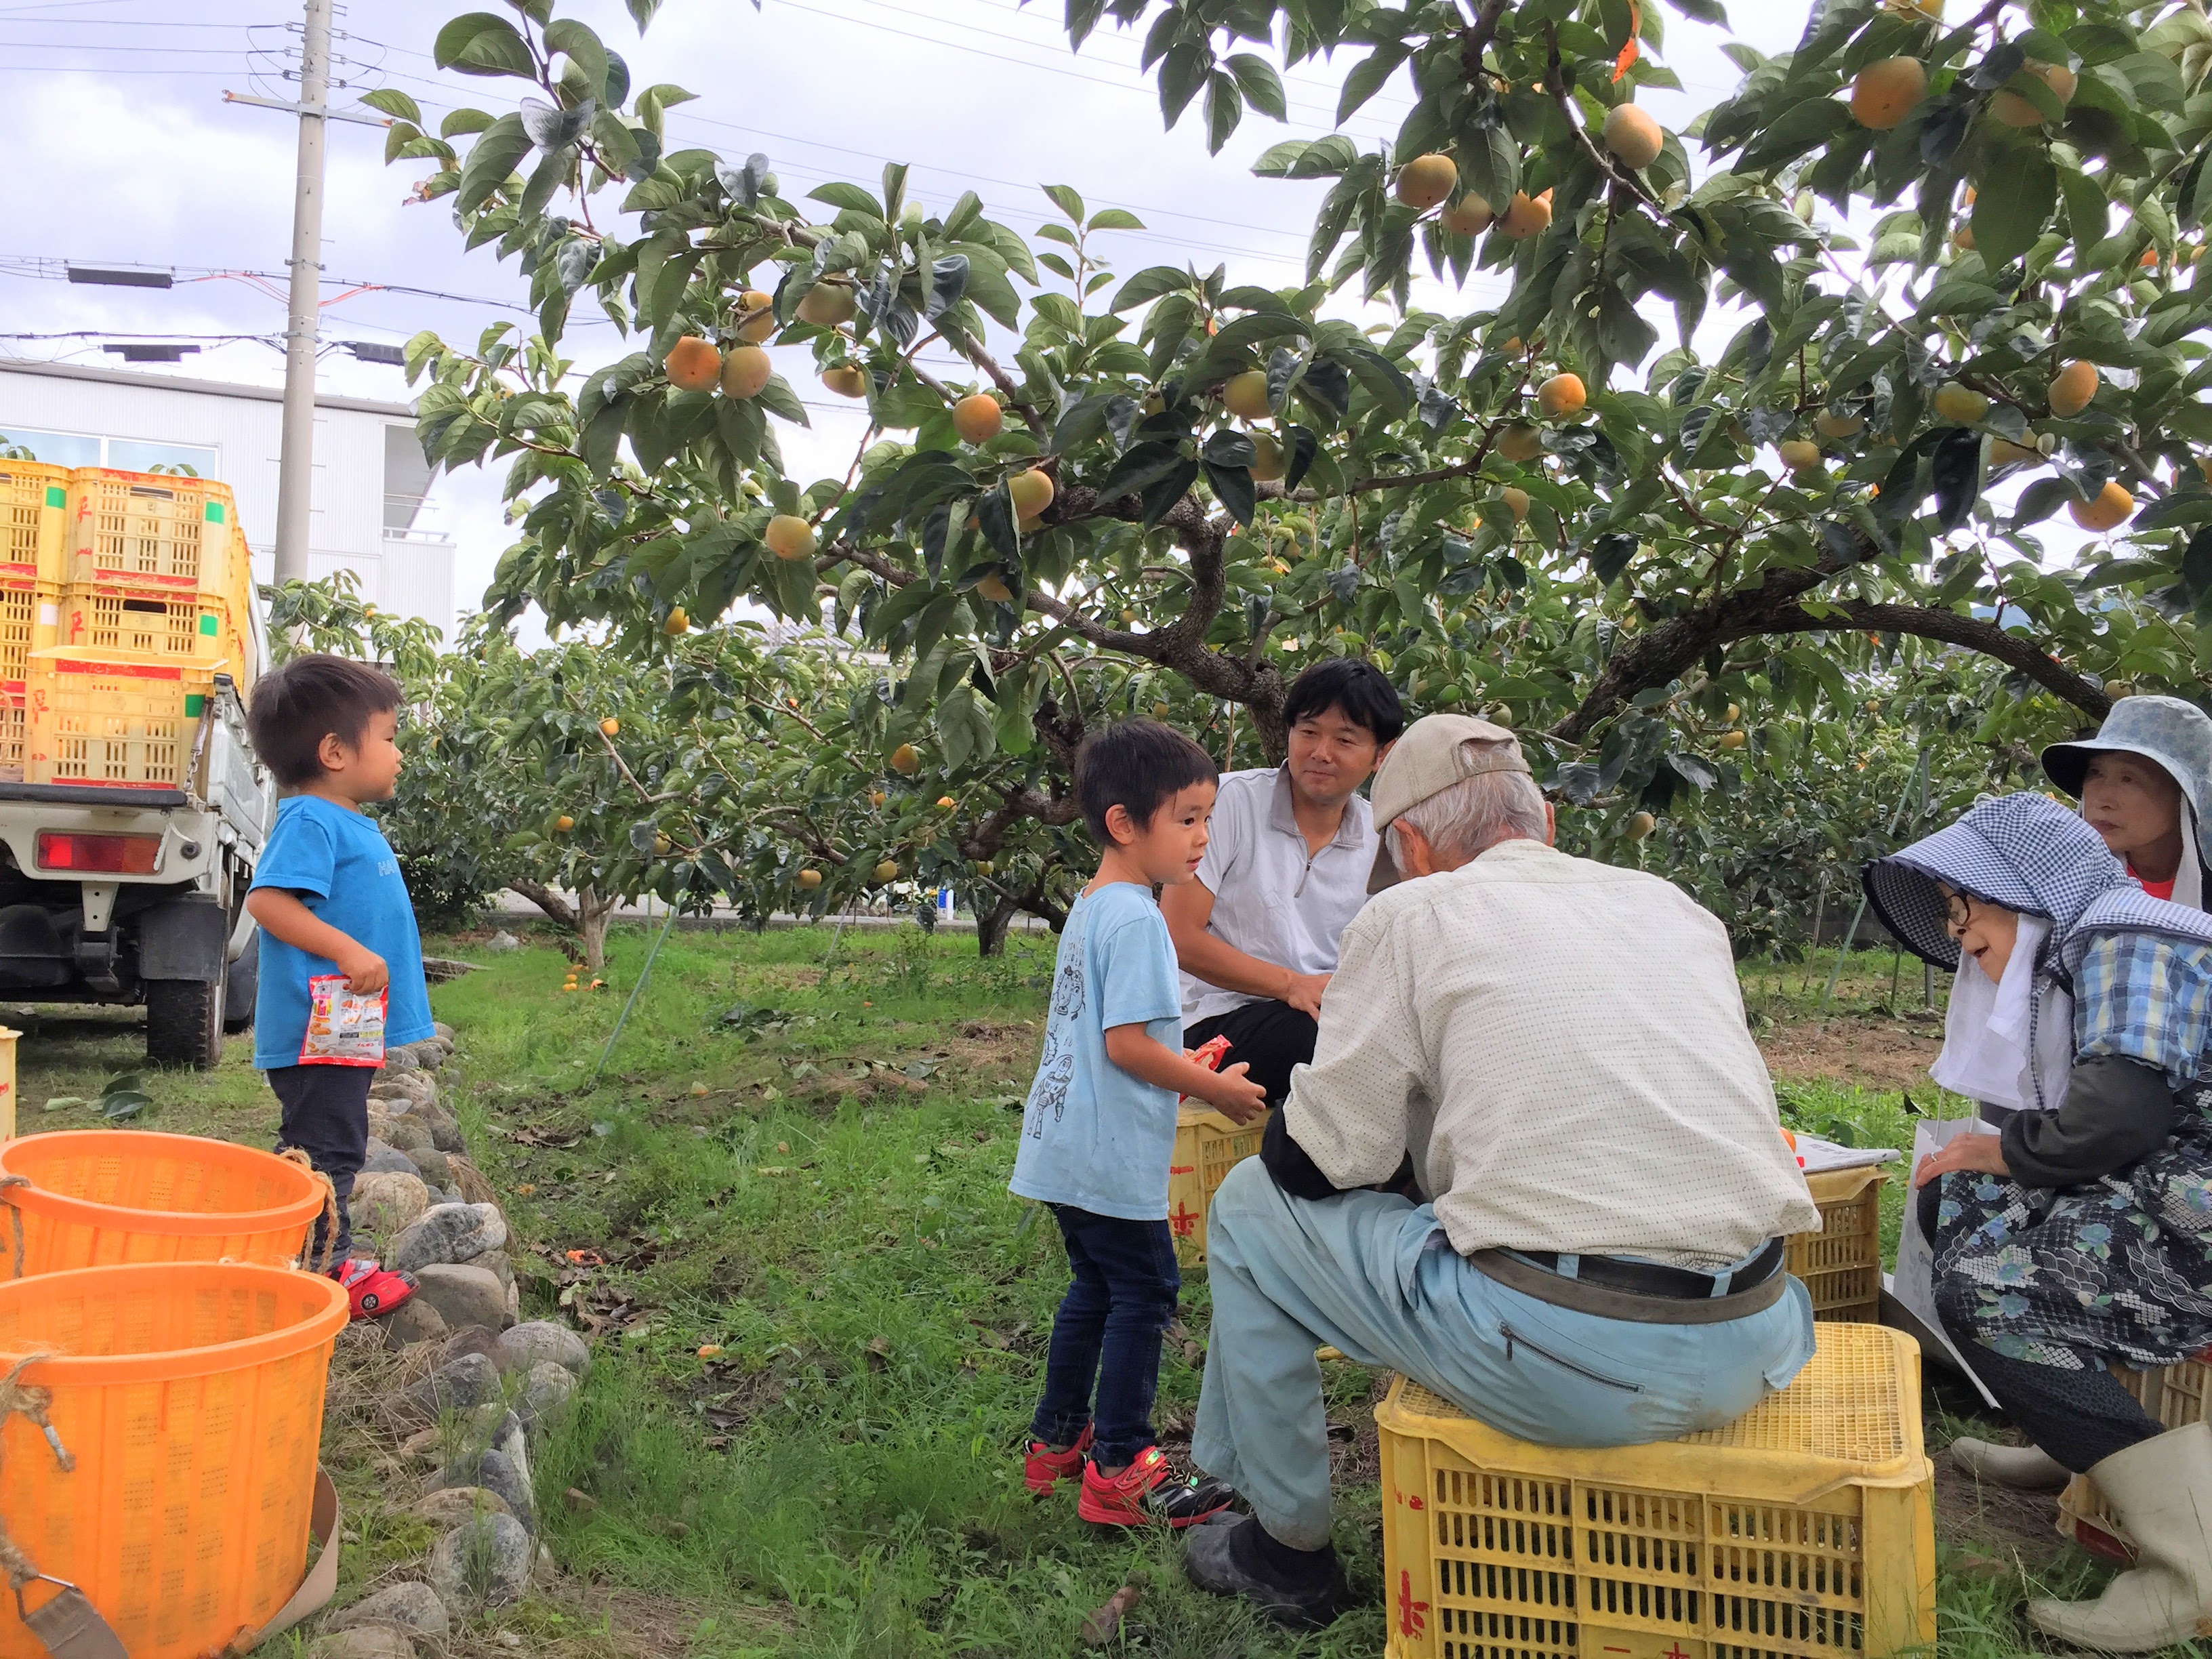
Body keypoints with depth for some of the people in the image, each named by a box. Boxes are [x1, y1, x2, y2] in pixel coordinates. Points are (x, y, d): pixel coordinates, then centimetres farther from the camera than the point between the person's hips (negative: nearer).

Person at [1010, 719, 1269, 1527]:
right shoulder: (1135, 919, -19)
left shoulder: (1089, 907, 12)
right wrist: (1216, 1089, -13)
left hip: (1067, 1148, 10)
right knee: (1144, 1292, 0)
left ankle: (1057, 1440, 30)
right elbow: (1125, 1043, -23)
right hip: (1112, 1154, -10)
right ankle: (1118, 1470, 7)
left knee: (1094, 1287, 20)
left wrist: (1182, 1062, 16)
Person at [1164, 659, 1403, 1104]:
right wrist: (1290, 984, -17)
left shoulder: (1381, 838, 10)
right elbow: (1178, 935, -8)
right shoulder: (1231, 800, -4)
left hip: (1335, 1015, 5)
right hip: (1219, 1021, -4)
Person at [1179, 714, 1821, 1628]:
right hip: (1752, 1351, 7)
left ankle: (1288, 1547, 25)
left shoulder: (1411, 914, -1)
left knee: (1248, 1206, 13)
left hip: (1561, 1363, -6)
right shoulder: (1673, 903, 15)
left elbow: (1317, 1163, -1)